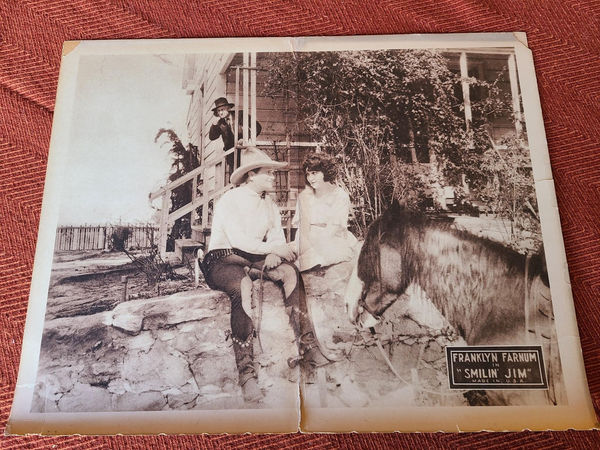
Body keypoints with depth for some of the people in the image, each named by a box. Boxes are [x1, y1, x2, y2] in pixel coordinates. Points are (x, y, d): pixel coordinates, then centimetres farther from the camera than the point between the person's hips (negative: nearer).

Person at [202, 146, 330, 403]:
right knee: (242, 286, -38)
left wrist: (274, 253, -19)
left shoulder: (269, 205, 16)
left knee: (290, 272, -22)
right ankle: (246, 372, -37)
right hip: (222, 259, -6)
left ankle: (306, 348, -28)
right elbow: (238, 240, -19)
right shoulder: (229, 201, -5)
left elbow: (277, 236, 4)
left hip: (253, 260, 6)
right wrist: (273, 248, -19)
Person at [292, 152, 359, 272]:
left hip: (335, 242, -1)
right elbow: (303, 230, -7)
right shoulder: (305, 196, 2)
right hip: (310, 242, 1)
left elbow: (332, 230, -12)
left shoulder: (341, 196, -3)